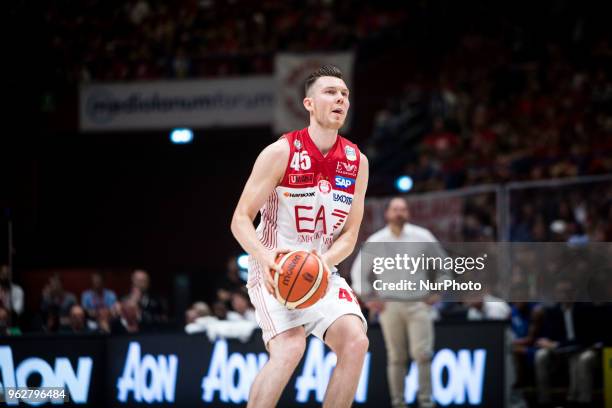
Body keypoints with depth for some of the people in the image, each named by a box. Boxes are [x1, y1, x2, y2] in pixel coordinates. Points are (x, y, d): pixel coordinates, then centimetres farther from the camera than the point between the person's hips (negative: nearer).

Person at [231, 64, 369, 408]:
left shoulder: (357, 162, 2)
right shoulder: (281, 153, -11)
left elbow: (349, 234, 5)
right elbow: (241, 219, -10)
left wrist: (322, 262, -16)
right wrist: (264, 257, -30)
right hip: (275, 271, -5)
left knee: (355, 341, -17)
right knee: (290, 347, -27)